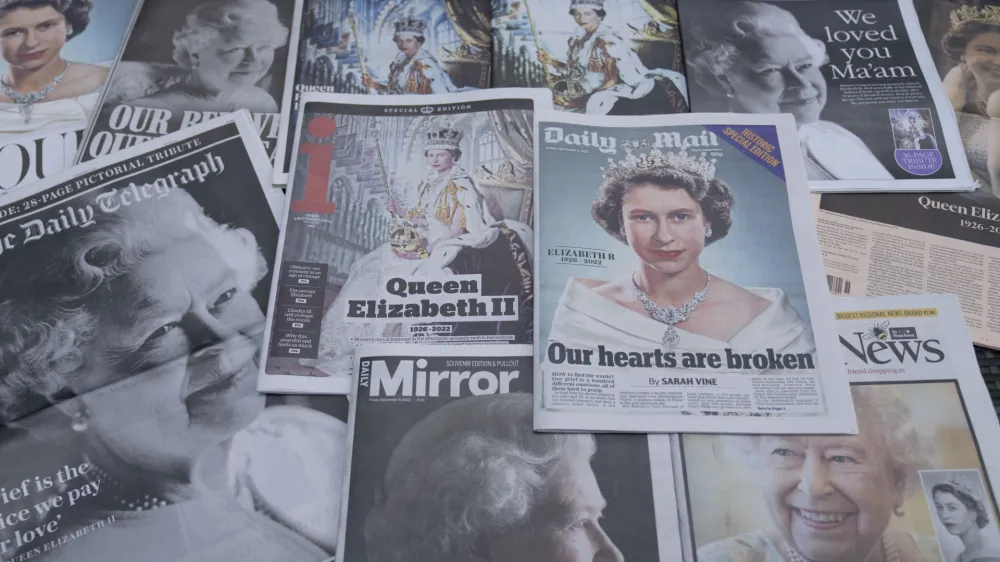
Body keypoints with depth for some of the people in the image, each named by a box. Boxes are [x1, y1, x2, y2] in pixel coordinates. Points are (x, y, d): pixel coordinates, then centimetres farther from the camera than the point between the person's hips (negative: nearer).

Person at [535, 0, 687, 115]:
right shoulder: (578, 38, 7)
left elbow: (613, 80, -17)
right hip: (589, 90, 8)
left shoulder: (608, 41, -15)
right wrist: (550, 61, -5)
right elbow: (573, 69, 11)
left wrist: (583, 100, -24)